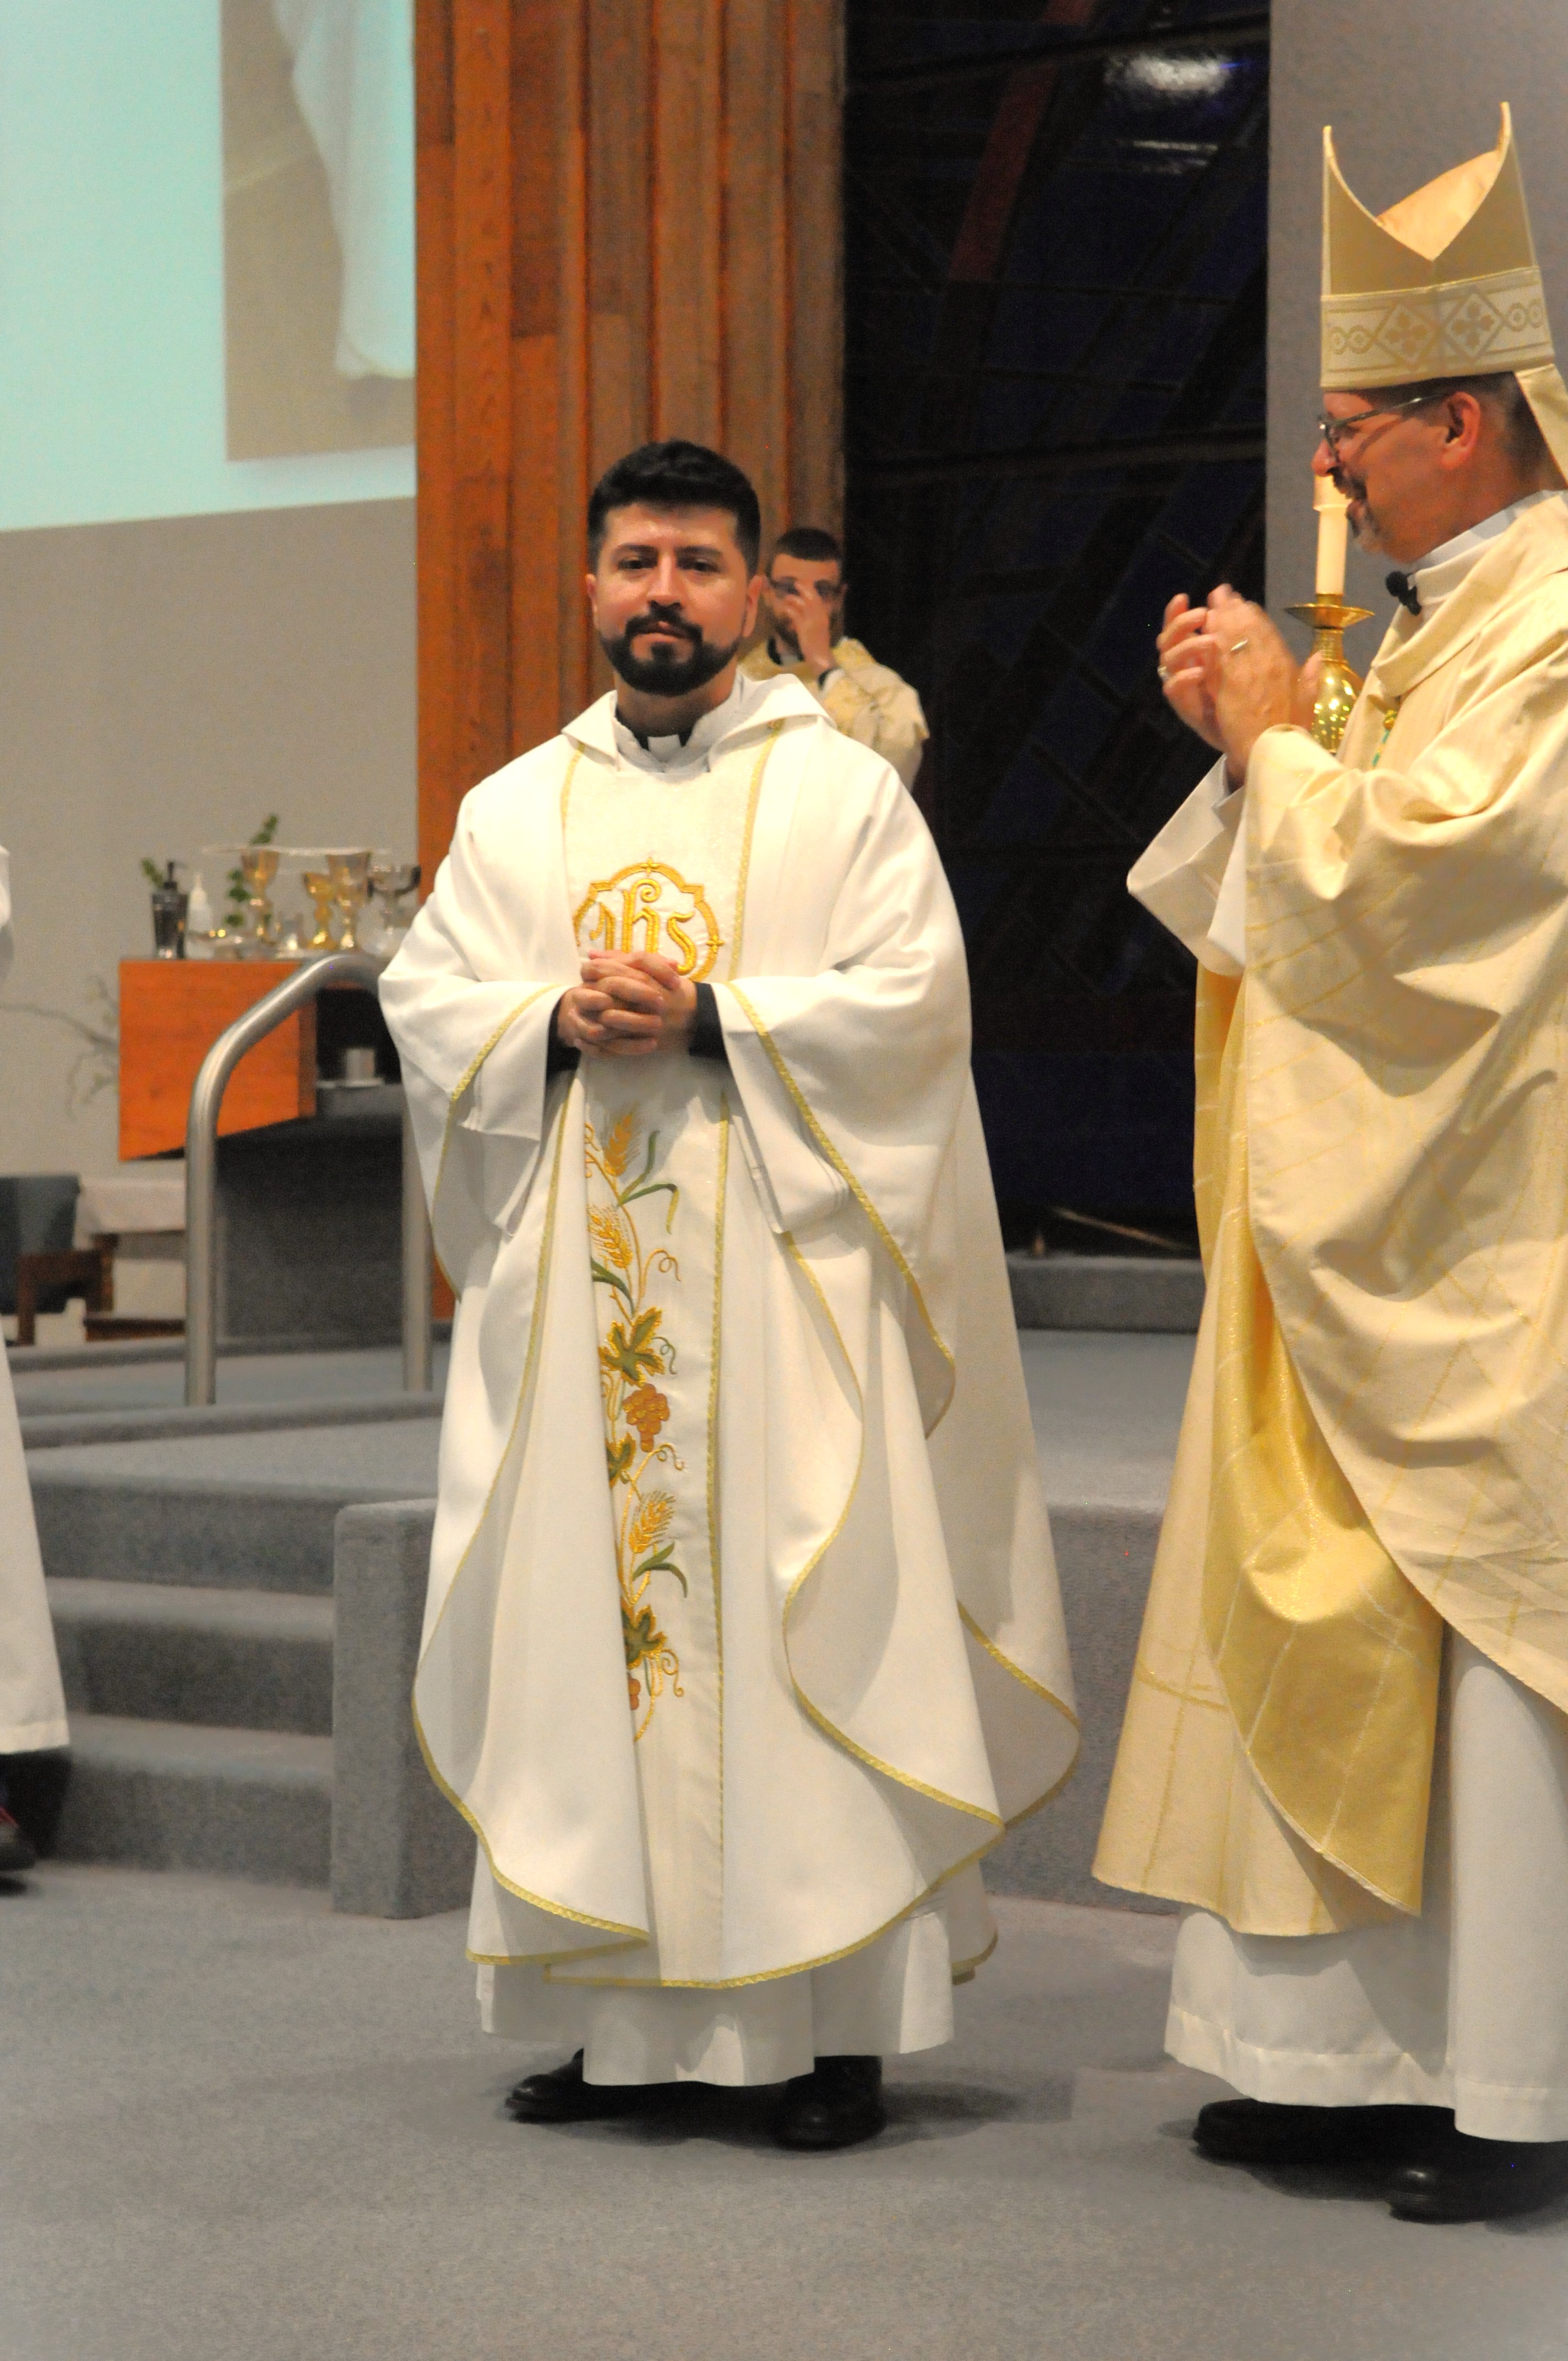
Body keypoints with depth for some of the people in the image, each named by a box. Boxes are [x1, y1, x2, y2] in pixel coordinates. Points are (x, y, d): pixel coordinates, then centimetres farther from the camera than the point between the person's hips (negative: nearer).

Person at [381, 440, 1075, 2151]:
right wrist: (559, 1025, -10)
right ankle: (622, 2019, 9)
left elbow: (913, 996, -6)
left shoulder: (844, 790, 4)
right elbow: (424, 998, 8)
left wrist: (708, 1019, -15)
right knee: (585, 1618, 2)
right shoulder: (515, 811, 15)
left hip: (783, 1276, -3)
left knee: (803, 1613, -6)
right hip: (575, 1286, 4)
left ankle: (835, 2022, -2)